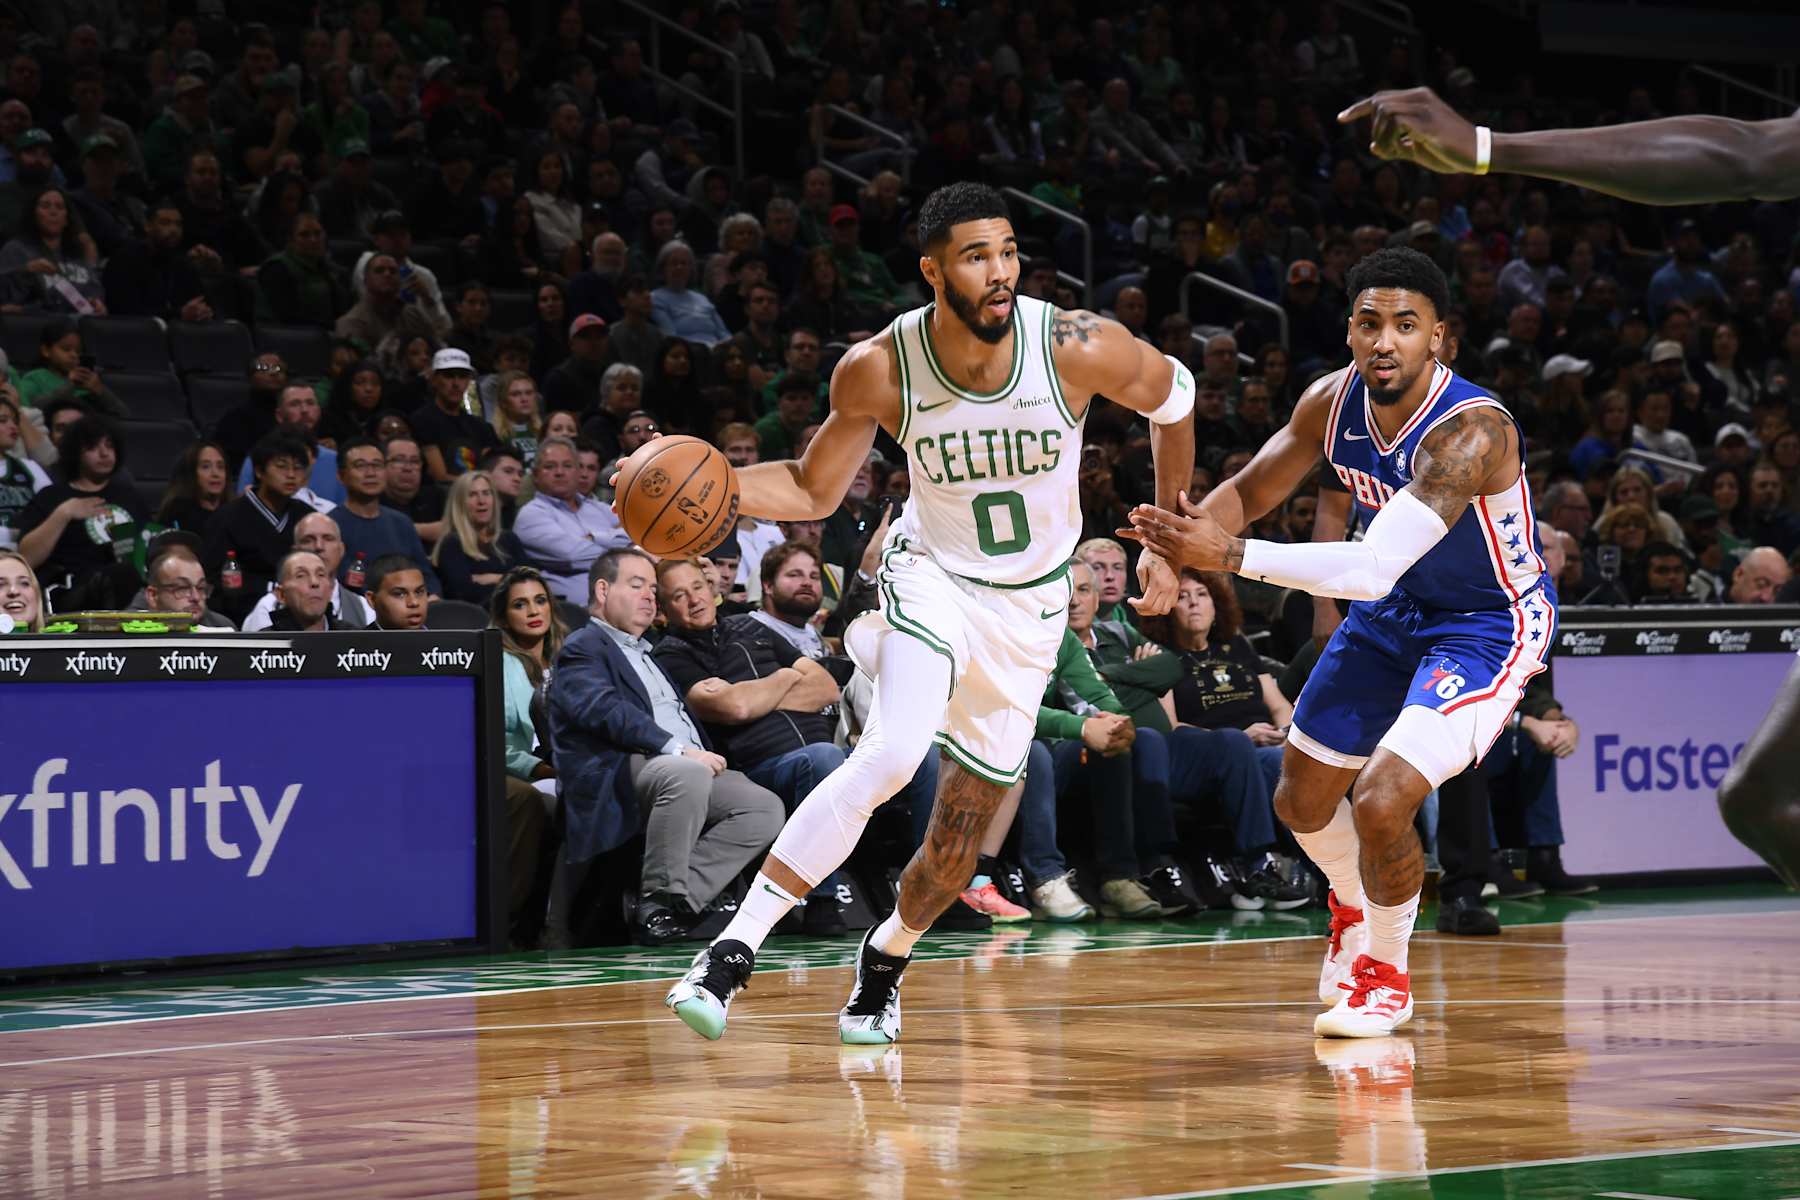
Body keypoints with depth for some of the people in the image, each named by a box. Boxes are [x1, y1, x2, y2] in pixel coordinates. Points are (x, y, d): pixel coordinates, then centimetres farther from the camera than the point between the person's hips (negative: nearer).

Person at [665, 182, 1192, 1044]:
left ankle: (884, 963, 36)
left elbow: (1173, 398, 0)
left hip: (1029, 609, 2)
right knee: (890, 755, -30)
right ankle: (734, 951, -27)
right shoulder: (879, 371, -20)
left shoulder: (1079, 349, -22)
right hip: (932, 575, -2)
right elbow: (814, 492, -4)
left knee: (959, 840, 4)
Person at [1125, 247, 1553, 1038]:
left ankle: (1387, 976, 6)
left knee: (1381, 803, -22)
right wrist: (1187, 531, -22)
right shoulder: (1333, 401, -14)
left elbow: (1372, 569, -44)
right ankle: (1352, 907, 49)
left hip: (1491, 624, -7)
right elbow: (1250, 491, 0)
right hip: (1396, 610, 7)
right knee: (1301, 799, 15)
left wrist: (1231, 555, -47)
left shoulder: (1470, 431, -36)